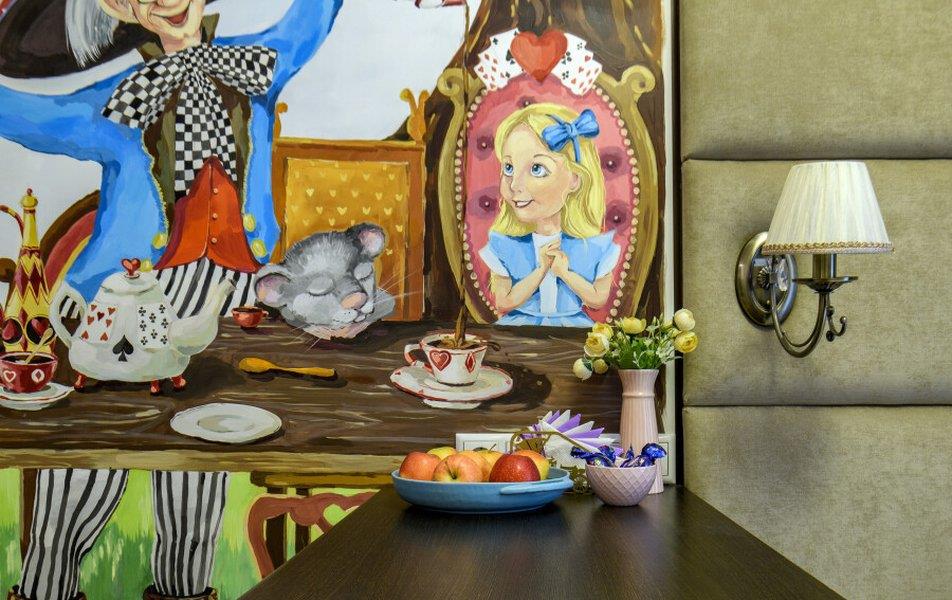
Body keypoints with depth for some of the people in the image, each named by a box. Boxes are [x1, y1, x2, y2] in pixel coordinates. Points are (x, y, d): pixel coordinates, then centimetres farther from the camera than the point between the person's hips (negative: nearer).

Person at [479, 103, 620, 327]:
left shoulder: (593, 247, -9)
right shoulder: (504, 246, -7)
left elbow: (599, 300, 0)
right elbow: (503, 303, -6)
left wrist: (565, 273, -14)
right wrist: (541, 270, -15)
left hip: (572, 324, 1)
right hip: (519, 325, -1)